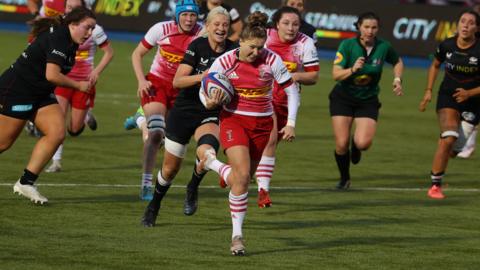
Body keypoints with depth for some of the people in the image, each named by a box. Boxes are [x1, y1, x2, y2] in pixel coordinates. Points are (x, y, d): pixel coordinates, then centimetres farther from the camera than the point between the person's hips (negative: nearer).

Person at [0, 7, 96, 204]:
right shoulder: (58, 39, -22)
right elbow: (52, 75, -28)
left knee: (57, 133, -7)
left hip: (40, 94, 9)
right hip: (16, 90, -9)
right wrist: (79, 86, -16)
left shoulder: (68, 42, 8)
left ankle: (26, 182, -3)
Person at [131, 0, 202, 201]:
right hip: (157, 84, -3)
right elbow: (137, 54, -2)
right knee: (156, 133, -19)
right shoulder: (162, 29, -13)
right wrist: (141, 80, -14)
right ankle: (146, 184, -16)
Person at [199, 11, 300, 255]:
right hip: (233, 120, -3)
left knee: (243, 178, 9)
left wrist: (291, 123, -4)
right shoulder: (225, 61, -11)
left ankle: (212, 163, 42)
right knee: (242, 175, -20)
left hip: (262, 123, 3)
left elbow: (291, 89, -1)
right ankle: (237, 235, -8)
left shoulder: (272, 60, -11)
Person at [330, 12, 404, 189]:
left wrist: (397, 79, -3)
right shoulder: (347, 45, -16)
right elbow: (336, 74, -23)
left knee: (363, 143, -18)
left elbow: (398, 62, 13)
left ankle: (356, 146, 22)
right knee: (341, 144, -7)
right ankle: (344, 178, 21)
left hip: (368, 101, 1)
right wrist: (352, 69, -40)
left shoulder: (384, 47, -9)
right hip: (343, 98, -1)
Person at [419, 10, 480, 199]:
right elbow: (435, 65, 14)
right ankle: (435, 185, -11)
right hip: (447, 97, 0)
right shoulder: (447, 46, -8)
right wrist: (428, 91, 7)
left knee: (453, 150, 1)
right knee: (449, 138, -23)